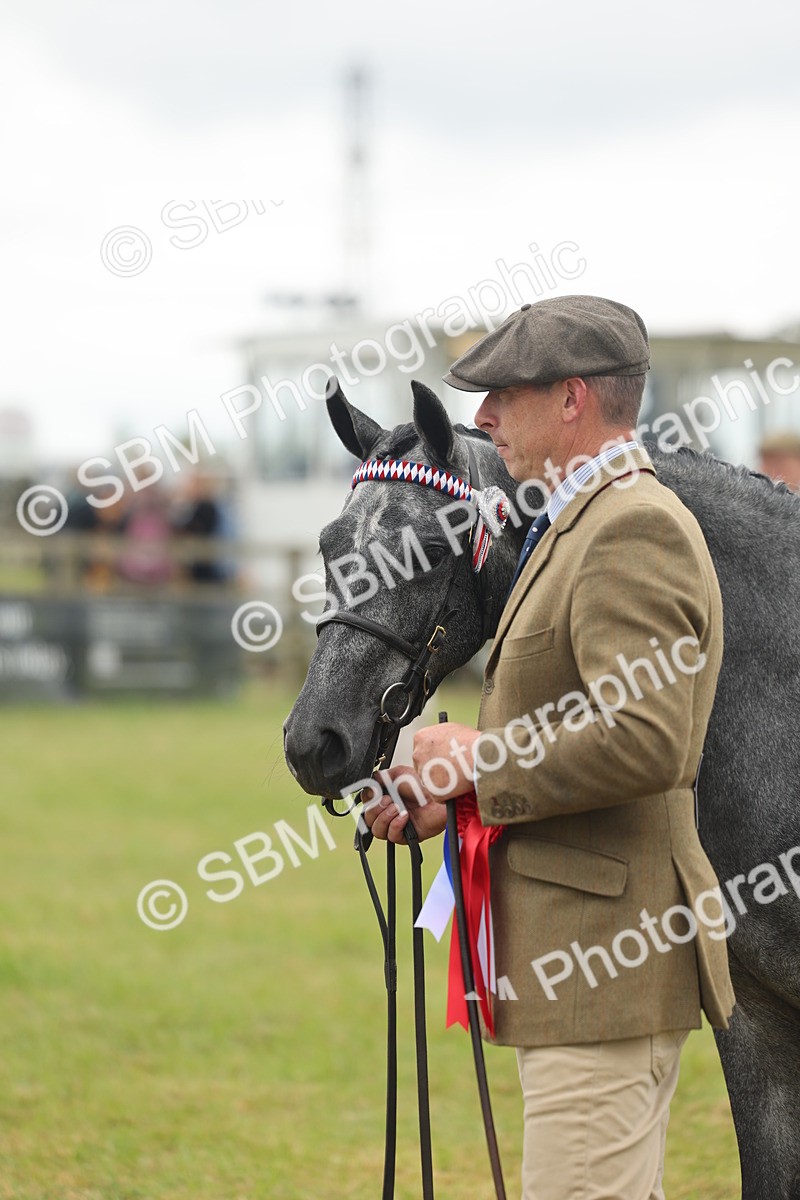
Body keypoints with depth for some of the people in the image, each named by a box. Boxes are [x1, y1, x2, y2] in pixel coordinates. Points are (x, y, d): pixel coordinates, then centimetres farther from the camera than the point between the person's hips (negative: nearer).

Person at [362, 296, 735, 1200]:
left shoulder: (635, 530, -16)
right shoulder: (581, 525, 19)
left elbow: (645, 742, -27)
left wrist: (478, 761, -15)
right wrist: (457, 791, 7)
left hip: (606, 960, -11)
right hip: (577, 956, 11)